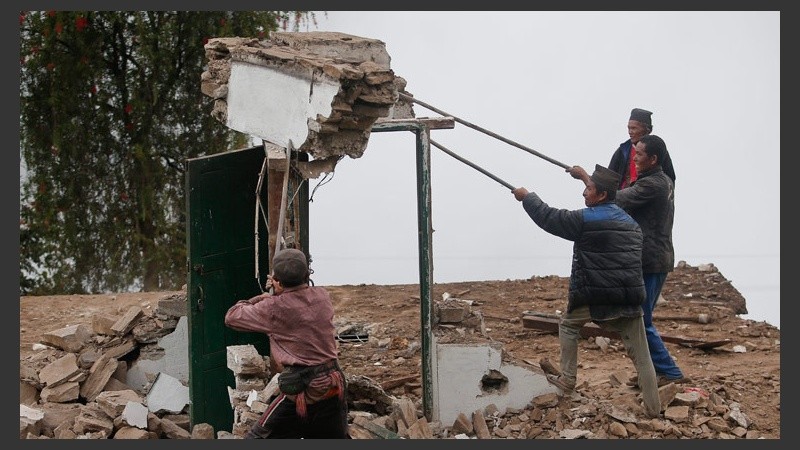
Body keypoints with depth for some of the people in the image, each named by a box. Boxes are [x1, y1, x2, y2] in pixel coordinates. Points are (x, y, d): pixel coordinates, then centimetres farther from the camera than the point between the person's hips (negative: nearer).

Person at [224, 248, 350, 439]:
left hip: (302, 392, -6)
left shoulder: (275, 308, -12)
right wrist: (280, 291, 18)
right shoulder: (322, 296, 3)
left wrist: (260, 298, 16)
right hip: (334, 386, 6)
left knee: (257, 437, 8)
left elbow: (232, 317, 1)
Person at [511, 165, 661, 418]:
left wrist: (527, 197, 14)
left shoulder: (585, 220, -8)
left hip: (595, 300, -4)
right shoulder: (631, 224, 13)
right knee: (641, 356, 7)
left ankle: (567, 381, 25)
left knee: (568, 325, 24)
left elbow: (548, 217, 2)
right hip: (630, 300, 4)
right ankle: (653, 409, 6)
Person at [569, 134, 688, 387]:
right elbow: (629, 200, 15)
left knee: (641, 321, -4)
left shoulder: (651, 185, -19)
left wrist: (585, 177, -14)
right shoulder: (664, 182, 14)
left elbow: (614, 200, -22)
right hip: (658, 259, 10)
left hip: (649, 262, -10)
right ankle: (653, 371, 23)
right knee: (641, 319, 17)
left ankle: (671, 373, 1)